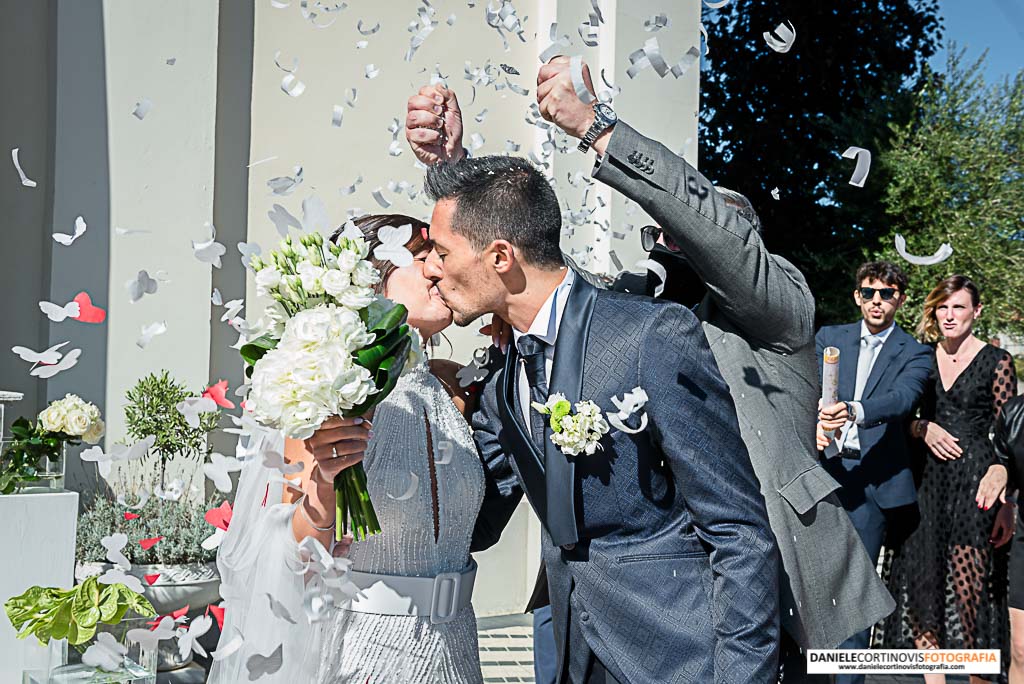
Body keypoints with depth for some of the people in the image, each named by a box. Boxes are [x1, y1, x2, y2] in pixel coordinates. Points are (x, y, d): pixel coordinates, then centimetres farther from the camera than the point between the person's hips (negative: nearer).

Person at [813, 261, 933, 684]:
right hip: (823, 466, 3)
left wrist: (854, 411, -34)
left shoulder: (914, 354, 4)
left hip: (872, 478, -2)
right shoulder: (829, 338, 13)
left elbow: (902, 398, -15)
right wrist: (816, 421, -23)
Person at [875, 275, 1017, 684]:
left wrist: (1006, 505, -8)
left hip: (976, 486, -4)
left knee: (970, 589, -6)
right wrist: (924, 429, -7)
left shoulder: (996, 362, 0)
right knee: (923, 586, 3)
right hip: (928, 482, 4)